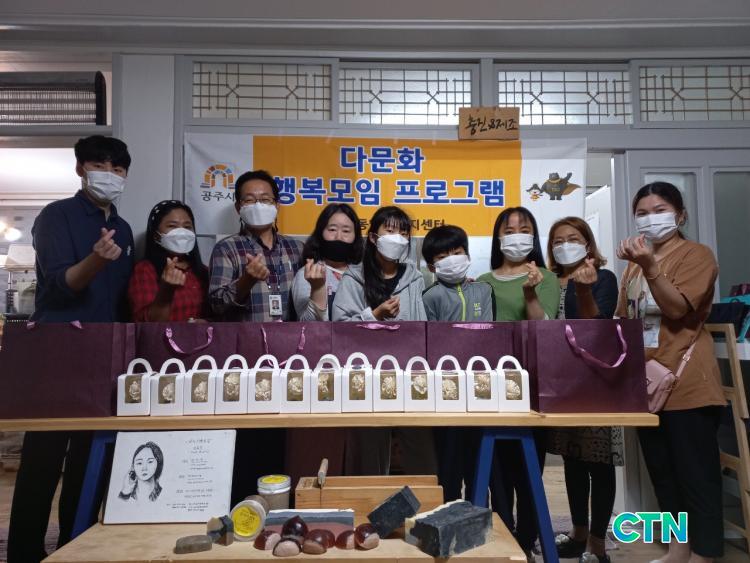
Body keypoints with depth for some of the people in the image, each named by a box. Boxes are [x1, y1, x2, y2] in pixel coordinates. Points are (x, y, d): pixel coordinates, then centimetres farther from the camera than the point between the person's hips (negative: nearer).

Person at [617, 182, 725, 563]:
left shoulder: (696, 254, -5)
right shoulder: (635, 262, 14)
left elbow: (678, 308, -19)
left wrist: (649, 267, -28)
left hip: (686, 385, -7)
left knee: (696, 473, 1)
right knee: (661, 471, 15)